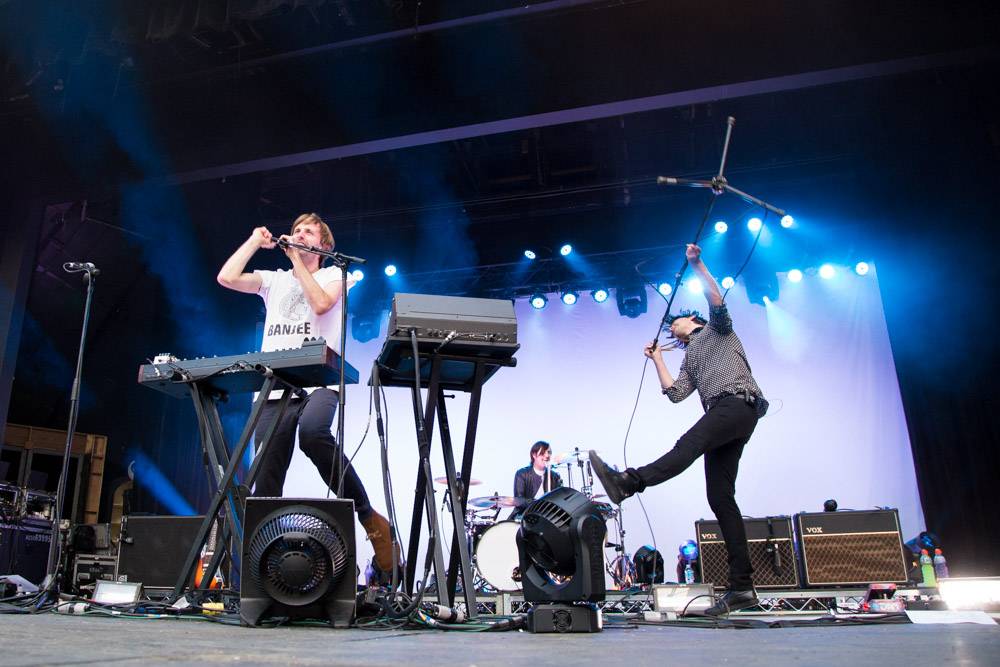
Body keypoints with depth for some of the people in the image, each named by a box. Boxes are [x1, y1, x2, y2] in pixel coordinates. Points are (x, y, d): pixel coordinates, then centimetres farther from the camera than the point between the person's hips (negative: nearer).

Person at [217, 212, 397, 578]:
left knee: (313, 432, -37)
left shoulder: (334, 274, 16)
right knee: (265, 482, -5)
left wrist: (297, 261, 3)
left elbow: (321, 303, -6)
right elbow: (226, 278, 11)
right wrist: (255, 241, 20)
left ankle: (368, 516, -25)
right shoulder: (274, 279, 26)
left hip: (318, 380, -4)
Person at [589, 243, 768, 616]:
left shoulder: (718, 328, 21)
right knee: (719, 497, -4)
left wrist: (697, 264, -7)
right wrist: (657, 359, 19)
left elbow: (716, 299, -2)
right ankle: (741, 587, -6)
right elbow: (675, 393, 16)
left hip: (737, 403, -7)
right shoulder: (689, 360, 33)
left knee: (689, 444, -32)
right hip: (721, 417, 7)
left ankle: (628, 482, -53)